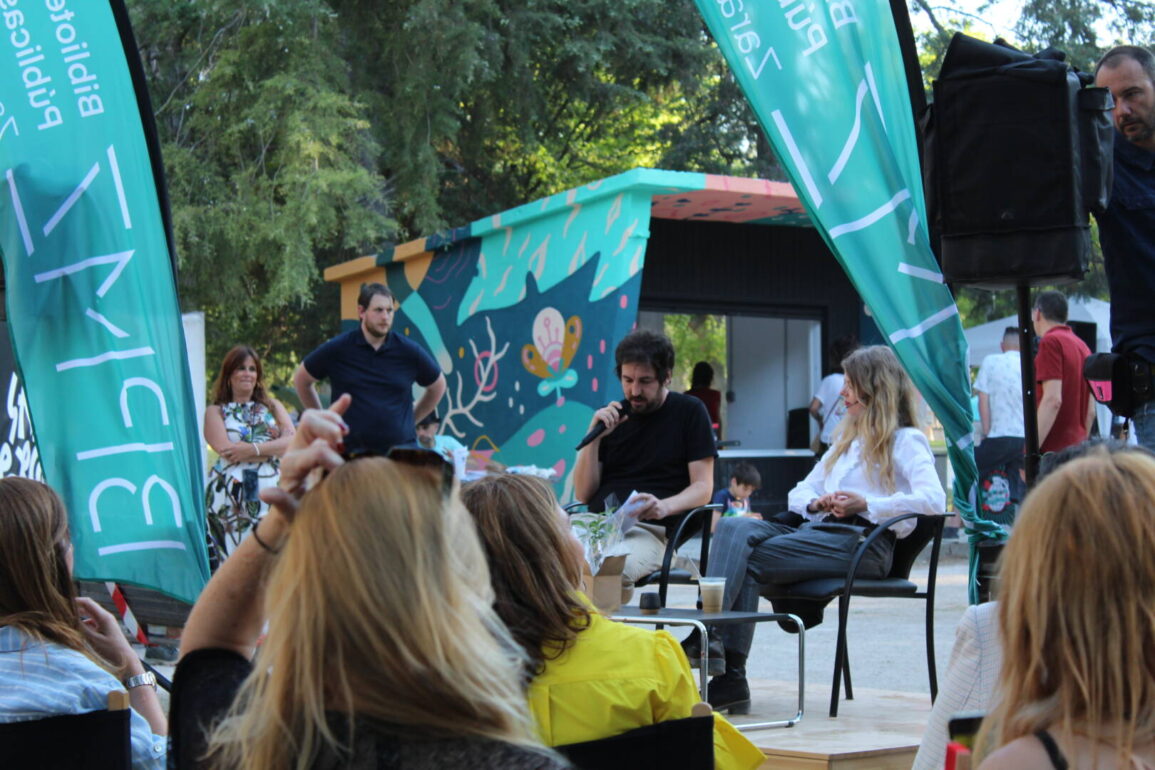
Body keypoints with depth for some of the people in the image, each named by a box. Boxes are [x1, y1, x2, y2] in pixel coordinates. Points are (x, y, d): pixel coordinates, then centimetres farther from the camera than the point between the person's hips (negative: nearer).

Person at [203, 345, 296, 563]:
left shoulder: (273, 406, 20)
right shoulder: (216, 412, 13)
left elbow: (293, 441, 3)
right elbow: (226, 450, -5)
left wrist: (254, 449, -10)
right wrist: (272, 449, -4)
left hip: (273, 489, 2)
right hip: (230, 493, -2)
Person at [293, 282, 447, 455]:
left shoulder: (409, 351, 3)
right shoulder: (337, 349, 0)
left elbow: (437, 386, 19)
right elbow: (301, 379, 15)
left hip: (401, 452, 1)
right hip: (351, 447, -1)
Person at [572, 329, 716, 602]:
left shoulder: (689, 412, 9)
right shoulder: (614, 417, 20)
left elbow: (703, 488, 2)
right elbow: (583, 494, 15)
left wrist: (664, 506, -19)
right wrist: (595, 437, 1)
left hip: (651, 531, -4)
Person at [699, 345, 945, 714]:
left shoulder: (906, 440, 6)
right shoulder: (848, 440, 32)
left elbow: (933, 500, -13)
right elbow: (800, 492, 30)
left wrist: (867, 504, -16)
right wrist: (815, 503, 6)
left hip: (864, 541, -7)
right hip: (821, 530, 7)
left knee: (748, 558, -26)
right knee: (735, 527, -23)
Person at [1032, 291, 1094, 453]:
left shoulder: (1051, 341, -7)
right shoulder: (1083, 346, 17)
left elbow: (1053, 400, -17)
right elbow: (1091, 411, 18)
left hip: (1053, 451, -8)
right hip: (1077, 447, 8)